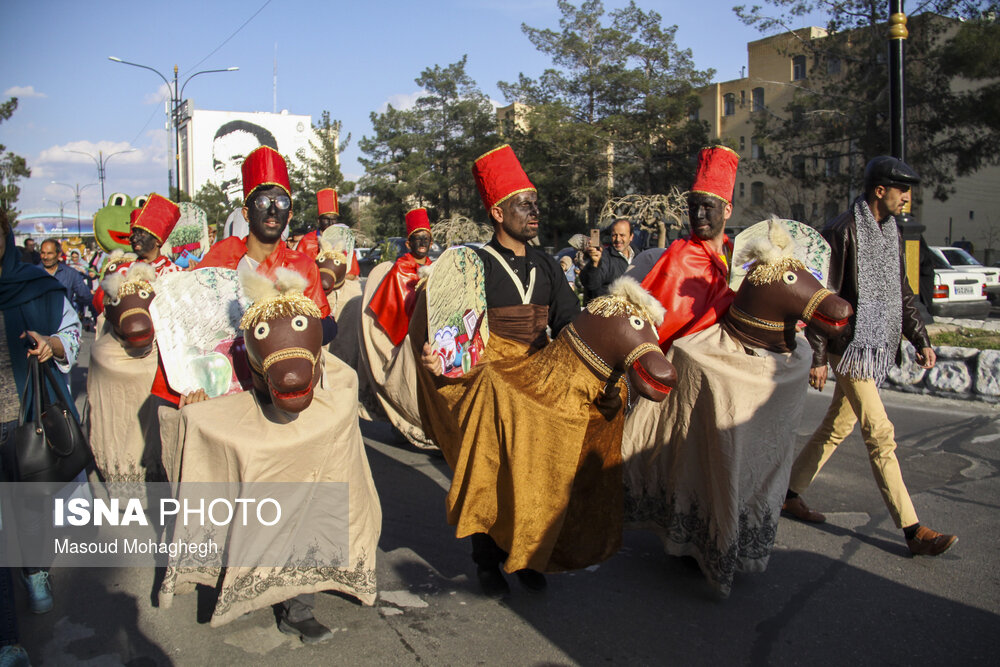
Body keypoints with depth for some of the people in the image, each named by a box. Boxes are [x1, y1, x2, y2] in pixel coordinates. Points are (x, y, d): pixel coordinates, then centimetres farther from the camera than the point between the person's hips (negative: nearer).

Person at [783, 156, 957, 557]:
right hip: (850, 346, -9)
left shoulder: (890, 233, 14)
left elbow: (901, 293, 22)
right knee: (880, 434, -7)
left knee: (838, 427, 14)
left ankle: (790, 494, 27)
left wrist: (921, 341, 17)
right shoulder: (842, 232, -13)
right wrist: (817, 356, -15)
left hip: (875, 348, 9)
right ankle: (913, 531, -2)